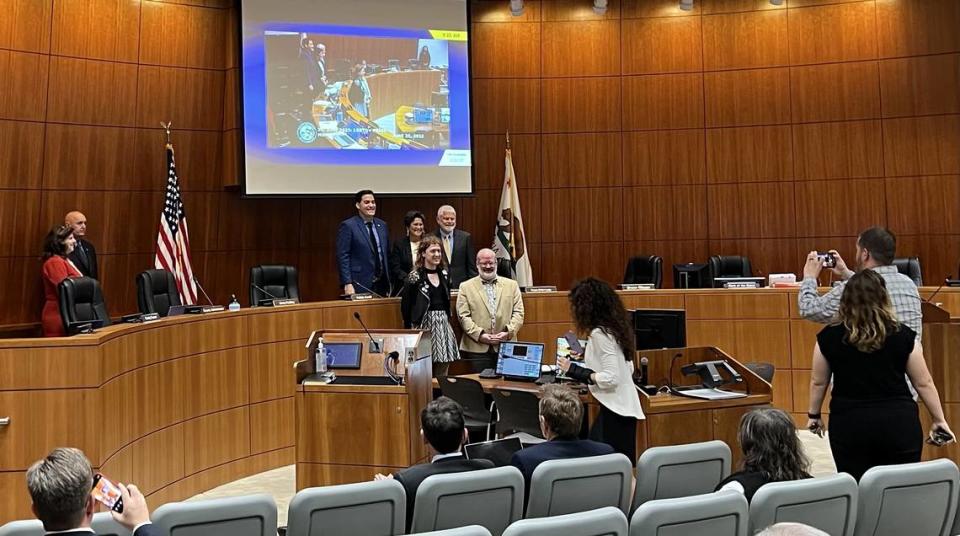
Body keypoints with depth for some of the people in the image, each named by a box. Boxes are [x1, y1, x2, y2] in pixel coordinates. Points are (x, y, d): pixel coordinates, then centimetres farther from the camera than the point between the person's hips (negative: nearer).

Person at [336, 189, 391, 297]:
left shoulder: (382, 225, 13)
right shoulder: (347, 226, -5)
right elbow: (342, 257, -9)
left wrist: (389, 283, 13)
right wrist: (347, 284, -16)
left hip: (382, 284, 5)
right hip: (360, 286, -5)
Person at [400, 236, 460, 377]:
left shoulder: (444, 274, 12)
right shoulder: (415, 277, -6)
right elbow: (405, 306, -6)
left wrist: (448, 320, 13)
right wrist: (409, 330, -6)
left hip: (444, 325, 6)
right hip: (424, 325, -6)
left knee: (442, 376, 8)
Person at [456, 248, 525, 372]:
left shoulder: (512, 285, 13)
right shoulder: (466, 287, 8)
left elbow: (518, 313, 8)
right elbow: (463, 316, 1)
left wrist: (508, 332, -8)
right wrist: (480, 335, -11)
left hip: (506, 348, 1)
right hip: (477, 349, -1)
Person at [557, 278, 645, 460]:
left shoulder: (599, 334, -16)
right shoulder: (614, 328, 11)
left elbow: (611, 378, -21)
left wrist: (575, 370, -16)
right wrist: (586, 361, 20)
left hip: (614, 410, -10)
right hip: (624, 408, 10)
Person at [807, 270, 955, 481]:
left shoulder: (829, 337, -4)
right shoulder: (903, 335, -4)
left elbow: (818, 382, 6)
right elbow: (923, 383, 3)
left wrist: (813, 415, 21)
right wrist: (939, 420, 16)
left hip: (850, 424, 0)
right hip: (899, 422, 1)